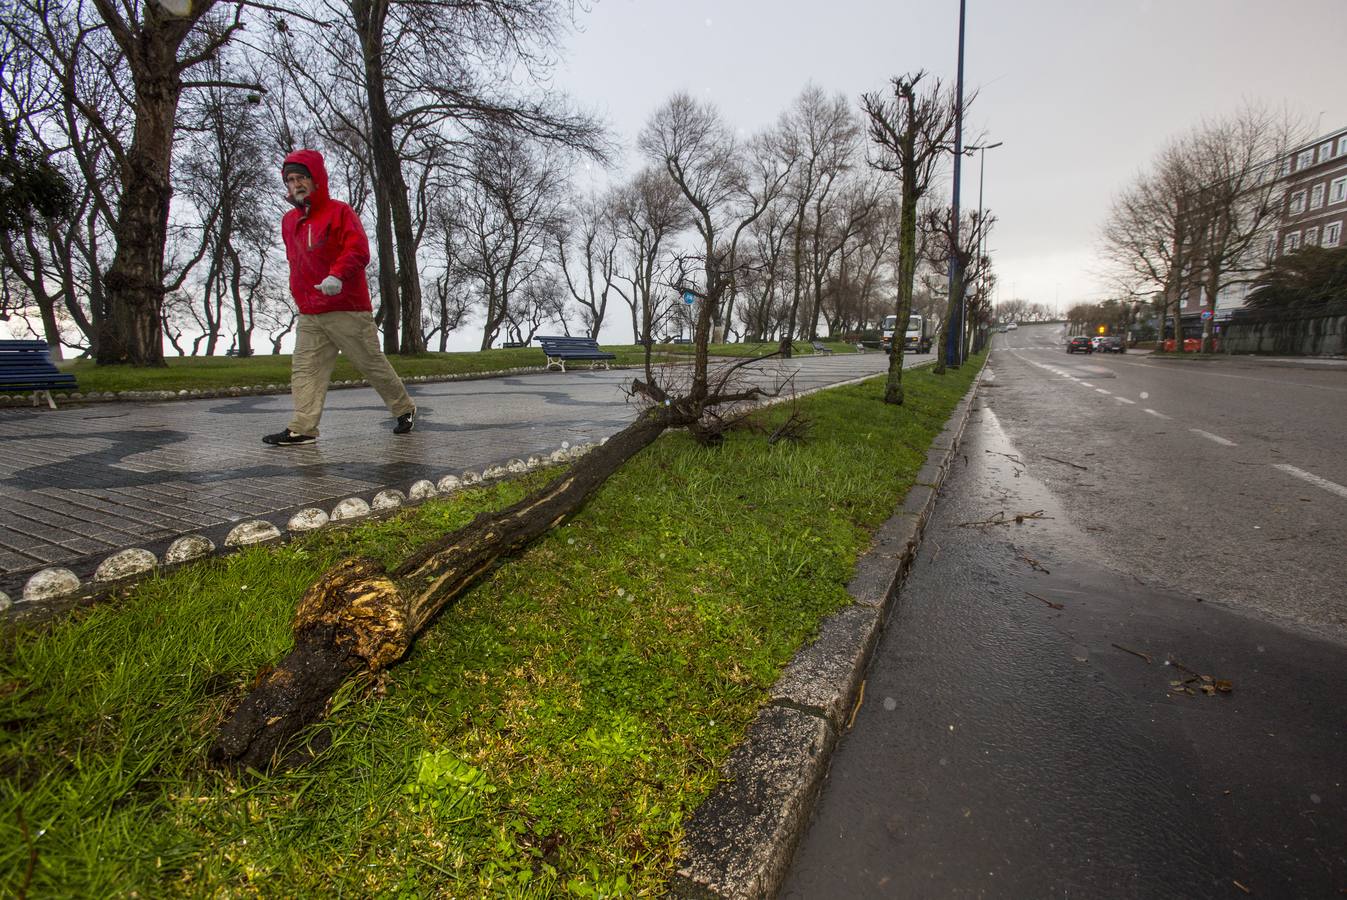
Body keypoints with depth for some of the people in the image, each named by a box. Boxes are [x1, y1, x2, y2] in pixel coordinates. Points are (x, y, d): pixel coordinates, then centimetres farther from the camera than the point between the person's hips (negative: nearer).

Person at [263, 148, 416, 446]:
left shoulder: (340, 211, -4)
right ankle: (302, 429, 0)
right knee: (305, 369, -1)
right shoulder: (289, 221, 17)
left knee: (372, 363, 2)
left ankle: (405, 409, 20)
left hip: (348, 310, -7)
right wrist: (301, 296, 23)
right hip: (309, 315, 7)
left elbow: (358, 250, -18)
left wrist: (337, 275, -33)